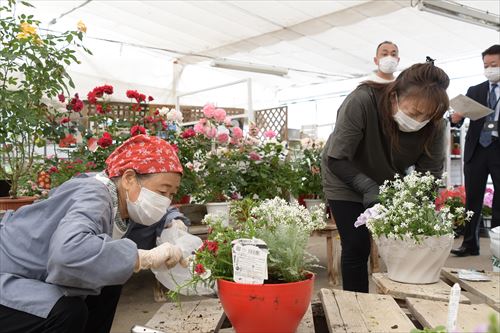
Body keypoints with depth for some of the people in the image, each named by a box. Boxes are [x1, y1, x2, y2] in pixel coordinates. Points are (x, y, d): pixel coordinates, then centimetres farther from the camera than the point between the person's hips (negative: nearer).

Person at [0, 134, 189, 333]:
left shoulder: (120, 200, -3)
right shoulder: (92, 197, -29)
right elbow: (67, 251, -49)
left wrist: (174, 224, -5)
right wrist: (146, 258, -43)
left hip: (35, 282, 9)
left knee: (109, 282, 6)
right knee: (69, 312, -29)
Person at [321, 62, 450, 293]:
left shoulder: (434, 125, -22)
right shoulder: (361, 102, -34)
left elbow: (431, 173, -15)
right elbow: (336, 161, -30)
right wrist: (370, 189, -38)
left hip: (391, 184, 4)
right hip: (347, 183, -3)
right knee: (357, 246, -6)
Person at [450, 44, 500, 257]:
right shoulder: (474, 91, 11)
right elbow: (461, 119, 4)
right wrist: (456, 118, -18)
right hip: (477, 149, 2)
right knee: (472, 199, 4)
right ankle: (470, 244, 10)